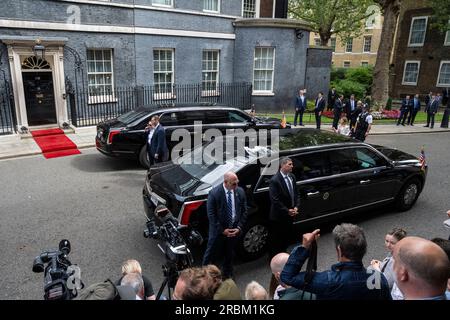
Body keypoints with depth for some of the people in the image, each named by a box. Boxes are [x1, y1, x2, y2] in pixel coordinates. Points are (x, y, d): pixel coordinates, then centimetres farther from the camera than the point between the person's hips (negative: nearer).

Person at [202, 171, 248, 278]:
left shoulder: (240, 192, -8)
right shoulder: (214, 193, -19)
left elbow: (244, 211, 1)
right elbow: (211, 215, -16)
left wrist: (239, 227, -8)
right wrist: (222, 230, -16)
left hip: (234, 230, 4)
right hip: (218, 231, -3)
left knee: (230, 254, 21)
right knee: (211, 253, 14)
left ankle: (228, 275, 43)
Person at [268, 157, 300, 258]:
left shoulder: (292, 177, 3)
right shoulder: (274, 180, -20)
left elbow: (296, 194, 9)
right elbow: (275, 200, -21)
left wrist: (296, 207, -6)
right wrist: (287, 211, -19)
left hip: (290, 215, 7)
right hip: (278, 217, -7)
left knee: (286, 238, 22)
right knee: (276, 240, 8)